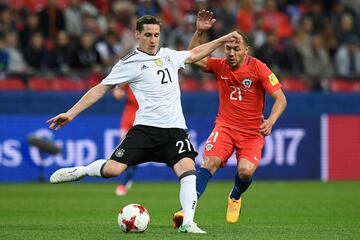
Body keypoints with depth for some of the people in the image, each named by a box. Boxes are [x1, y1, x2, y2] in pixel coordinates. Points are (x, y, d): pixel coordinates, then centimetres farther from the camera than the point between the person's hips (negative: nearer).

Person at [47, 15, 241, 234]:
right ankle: (79, 172, 16)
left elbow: (195, 54, 35)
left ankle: (188, 223, -18)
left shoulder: (168, 55, 16)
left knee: (188, 169, -20)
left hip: (175, 129, 4)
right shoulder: (130, 64, 0)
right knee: (112, 169, -15)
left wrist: (224, 39, 34)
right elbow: (100, 89, 2)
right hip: (146, 128, -4)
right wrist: (71, 113, -3)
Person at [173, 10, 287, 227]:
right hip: (225, 126, 2)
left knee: (246, 170, -23)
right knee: (209, 163, -22)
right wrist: (199, 32, -9)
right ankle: (187, 210, -27)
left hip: (252, 132, -2)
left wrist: (270, 121, -29)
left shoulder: (259, 68, -10)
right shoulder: (220, 66, 1)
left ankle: (235, 198, 13)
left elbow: (280, 99, -11)